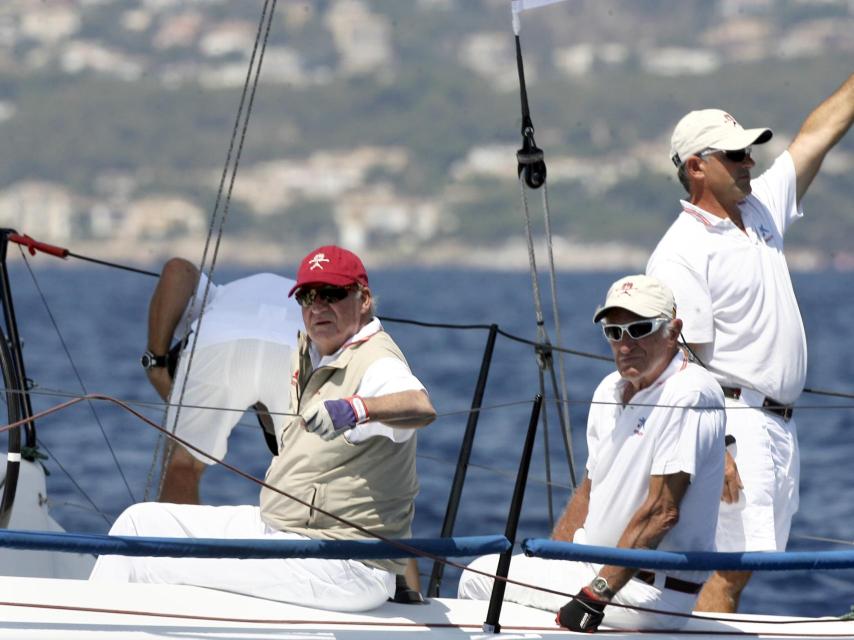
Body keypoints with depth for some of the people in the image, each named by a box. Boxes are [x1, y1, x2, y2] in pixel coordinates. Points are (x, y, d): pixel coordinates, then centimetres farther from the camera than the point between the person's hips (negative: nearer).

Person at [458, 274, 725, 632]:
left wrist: (594, 597, -25)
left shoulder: (689, 395, -19)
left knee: (480, 579, -11)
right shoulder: (611, 389, 11)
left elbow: (662, 511, -24)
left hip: (650, 591, -9)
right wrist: (548, 567, 7)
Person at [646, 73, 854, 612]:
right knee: (730, 566, -13)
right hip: (734, 421, -8)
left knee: (744, 561, 8)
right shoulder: (681, 253, -11)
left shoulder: (763, 209, 13)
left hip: (781, 425, 8)